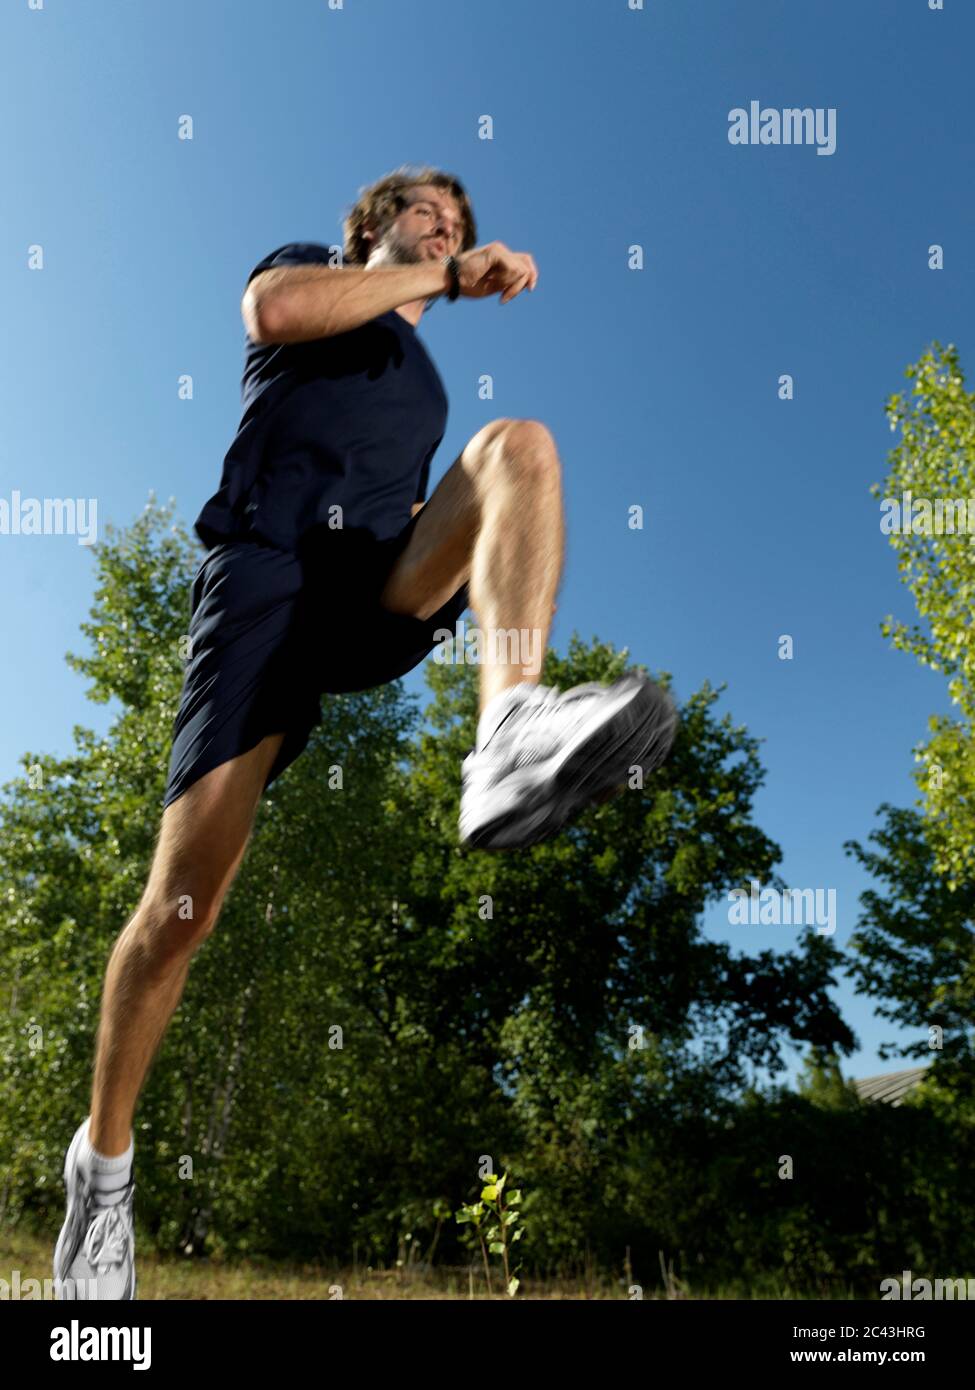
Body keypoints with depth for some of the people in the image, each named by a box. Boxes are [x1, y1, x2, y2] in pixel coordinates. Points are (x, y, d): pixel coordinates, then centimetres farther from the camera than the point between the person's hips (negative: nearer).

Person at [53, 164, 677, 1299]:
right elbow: (271, 310, -2)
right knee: (185, 899, -12)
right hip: (265, 571, -4)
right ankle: (104, 1155, 12)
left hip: (383, 593, 4)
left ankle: (508, 742, -46)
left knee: (520, 442, -22)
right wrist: (444, 276, 4)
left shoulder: (426, 382, 36)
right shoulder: (304, 266, 24)